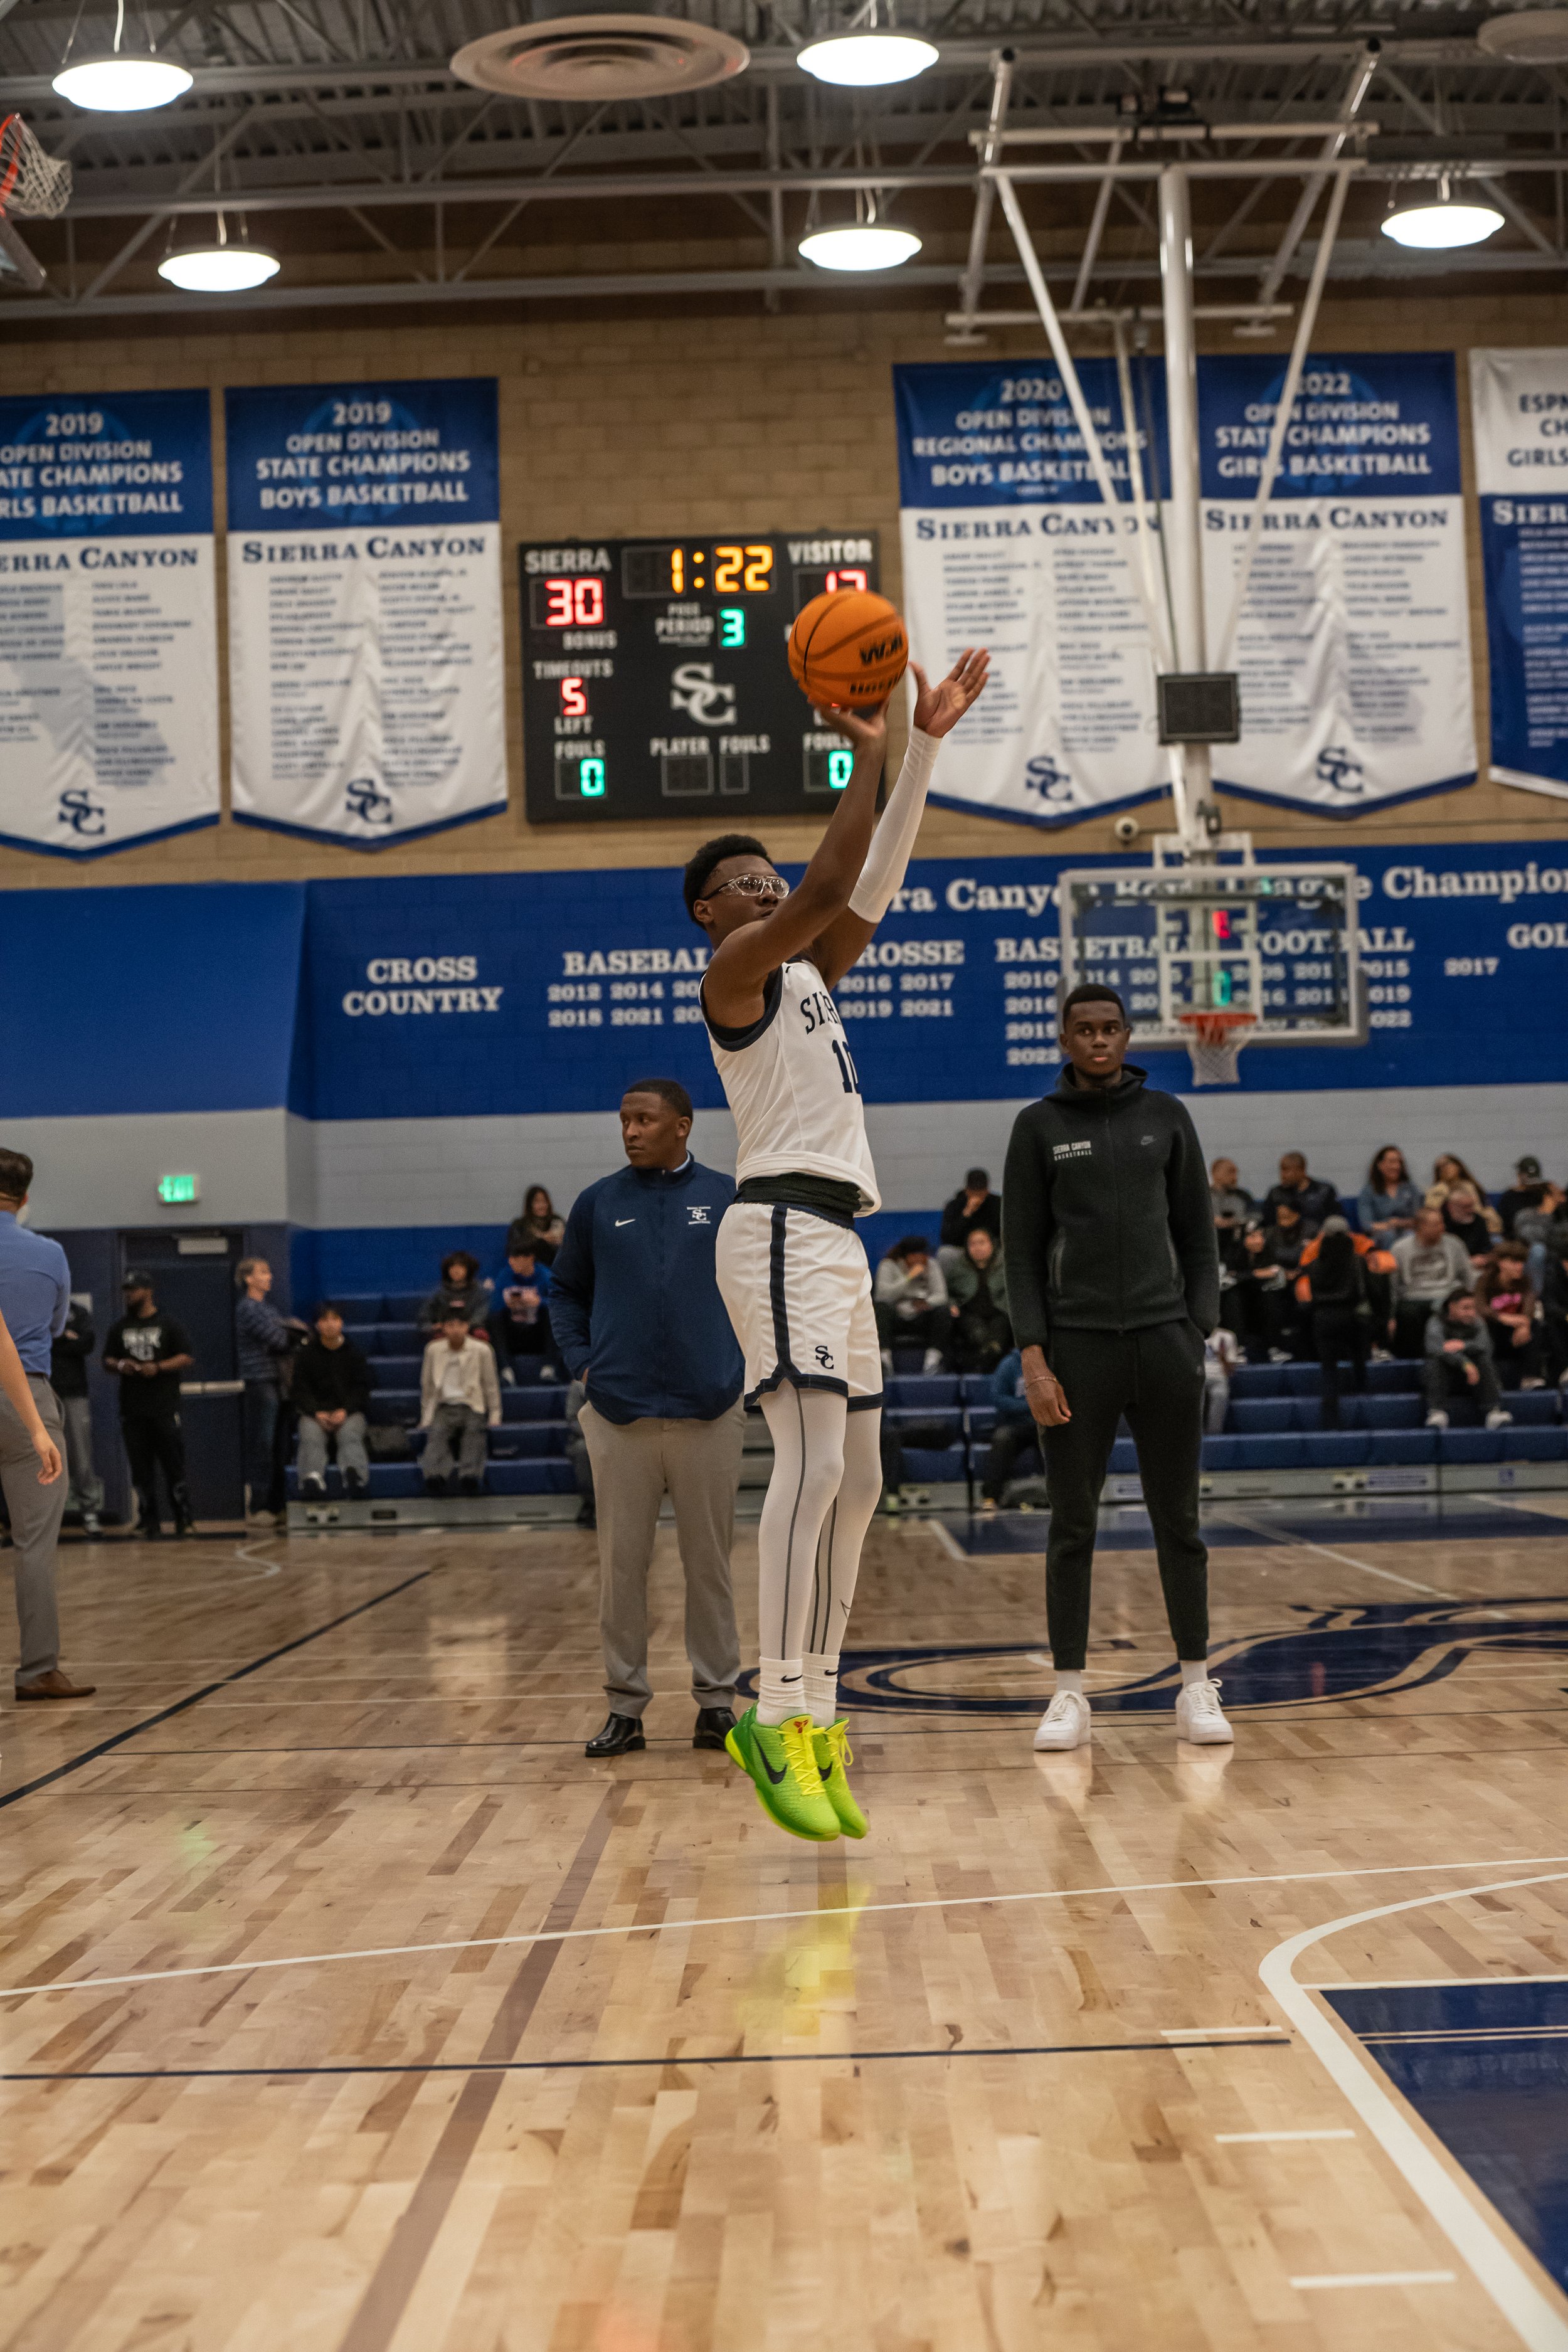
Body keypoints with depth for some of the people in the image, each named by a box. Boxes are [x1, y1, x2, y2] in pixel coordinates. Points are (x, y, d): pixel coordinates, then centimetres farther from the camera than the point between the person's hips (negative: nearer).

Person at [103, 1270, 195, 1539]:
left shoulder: (168, 1325, 3)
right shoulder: (119, 1328, 15)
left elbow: (187, 1358, -2)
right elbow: (107, 1361, 15)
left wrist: (158, 1367, -16)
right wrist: (120, 1366, -8)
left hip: (165, 1407, -4)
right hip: (132, 1410, 4)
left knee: (173, 1464, -5)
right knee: (141, 1469, 4)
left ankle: (184, 1519, 1)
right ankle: (149, 1522, 9)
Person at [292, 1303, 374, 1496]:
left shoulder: (355, 1353, 15)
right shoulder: (306, 1354, 14)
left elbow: (362, 1388, 7)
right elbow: (300, 1390, 6)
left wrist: (345, 1411, -12)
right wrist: (317, 1413, -14)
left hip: (349, 1412, 0)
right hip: (314, 1412, 0)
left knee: (350, 1436, -34)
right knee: (311, 1438, -33)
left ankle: (355, 1473, -63)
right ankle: (313, 1477, -61)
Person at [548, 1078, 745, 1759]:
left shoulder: (729, 1201, 4)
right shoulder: (596, 1204, 7)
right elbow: (568, 1291, 16)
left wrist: (745, 1357, 0)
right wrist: (582, 1361, 3)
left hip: (708, 1412, -1)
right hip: (620, 1413, 1)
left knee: (709, 1562, 5)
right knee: (620, 1563, 4)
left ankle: (716, 1699, 14)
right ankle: (625, 1704, 13)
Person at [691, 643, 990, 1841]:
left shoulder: (809, 972, 22)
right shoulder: (735, 971, -3)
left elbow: (876, 881, 18)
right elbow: (833, 881, -16)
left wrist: (925, 743, 13)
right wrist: (869, 753, -14)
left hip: (835, 1238, 10)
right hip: (783, 1229, -10)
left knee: (856, 1482, 9)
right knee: (812, 1462, -21)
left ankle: (818, 1710, 13)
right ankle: (781, 1718, -22)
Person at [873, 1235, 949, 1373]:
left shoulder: (931, 1265, 5)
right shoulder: (889, 1265, -3)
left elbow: (941, 1295, -7)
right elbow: (883, 1295, -19)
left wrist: (927, 1303, -30)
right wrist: (909, 1278, -23)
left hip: (921, 1321, 2)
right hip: (896, 1319, -2)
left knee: (943, 1310, -25)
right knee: (882, 1308, -32)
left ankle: (934, 1355, -34)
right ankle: (885, 1355, -42)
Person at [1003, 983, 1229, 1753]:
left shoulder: (1165, 1116, 8)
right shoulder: (1038, 1126, 4)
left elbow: (1197, 1232, 9)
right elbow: (1021, 1249, 1)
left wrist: (1200, 1332, 0)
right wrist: (1033, 1358, -7)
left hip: (1164, 1336, 1)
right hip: (1077, 1343, -1)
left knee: (1178, 1522, 5)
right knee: (1072, 1524, 2)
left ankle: (1196, 1689, 12)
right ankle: (1070, 1695, 9)